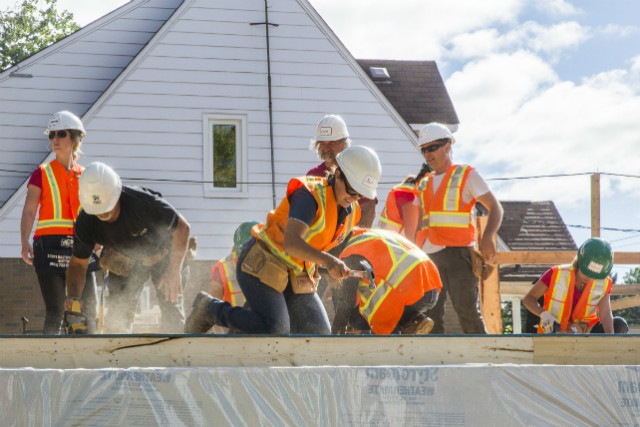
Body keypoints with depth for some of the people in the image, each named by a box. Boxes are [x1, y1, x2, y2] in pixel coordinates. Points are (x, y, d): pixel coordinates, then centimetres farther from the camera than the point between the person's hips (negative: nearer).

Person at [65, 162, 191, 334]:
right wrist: (72, 296, -27)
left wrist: (174, 273, -29)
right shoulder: (85, 223, -26)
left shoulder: (143, 202, -39)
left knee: (172, 312, -13)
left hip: (161, 254, -3)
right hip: (125, 261, 3)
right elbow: (78, 264, -10)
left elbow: (182, 228, -26)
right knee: (116, 317, -7)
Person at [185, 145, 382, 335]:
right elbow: (291, 243, -38)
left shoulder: (351, 213, 3)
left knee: (318, 332, -3)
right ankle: (209, 308, -1)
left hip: (295, 276, 8)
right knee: (273, 330, -22)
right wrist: (327, 261, -50)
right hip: (260, 264, -8)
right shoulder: (309, 195, -24)